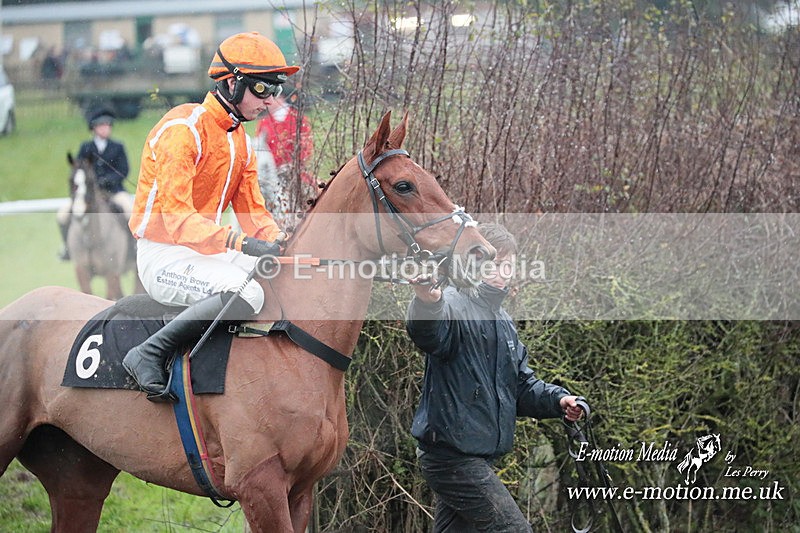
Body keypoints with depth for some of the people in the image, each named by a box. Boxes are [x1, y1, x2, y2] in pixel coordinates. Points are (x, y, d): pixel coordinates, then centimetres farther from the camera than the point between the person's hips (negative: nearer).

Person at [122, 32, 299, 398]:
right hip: (163, 254, -9)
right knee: (246, 292, -33)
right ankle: (148, 355, -24)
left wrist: (280, 244, -9)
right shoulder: (183, 129, -16)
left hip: (207, 250, 9)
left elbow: (253, 213, 14)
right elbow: (177, 217, -24)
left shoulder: (240, 140, 15)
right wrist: (243, 243, -36)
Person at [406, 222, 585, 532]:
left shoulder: (504, 323, 19)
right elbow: (429, 334, -37)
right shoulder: (454, 306, -12)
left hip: (477, 457, 10)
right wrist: (427, 303, -61)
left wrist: (557, 400, 4)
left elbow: (521, 385, 24)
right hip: (452, 454, -10)